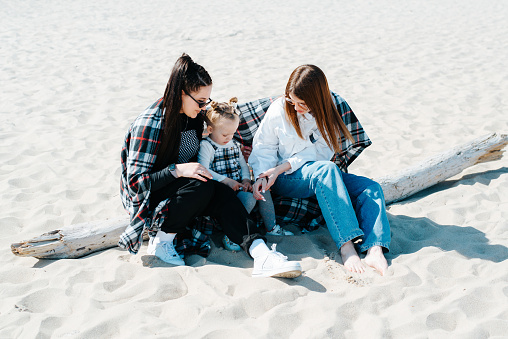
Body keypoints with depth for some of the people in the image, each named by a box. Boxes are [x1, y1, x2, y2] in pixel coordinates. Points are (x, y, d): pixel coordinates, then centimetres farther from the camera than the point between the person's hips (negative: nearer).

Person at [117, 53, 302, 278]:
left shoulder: (193, 116, 2)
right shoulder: (149, 125, -21)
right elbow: (136, 180, -23)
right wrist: (177, 170, -35)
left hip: (183, 189, 6)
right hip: (146, 198, -6)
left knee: (222, 195, -26)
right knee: (202, 187, -34)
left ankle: (261, 256, -40)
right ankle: (160, 241, -18)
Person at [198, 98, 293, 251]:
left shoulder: (234, 144, 18)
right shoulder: (206, 146, -7)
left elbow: (243, 165, 20)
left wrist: (246, 179, -3)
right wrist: (226, 181, -24)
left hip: (238, 185, 8)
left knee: (263, 191, -6)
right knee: (249, 198, -29)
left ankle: (271, 227, 10)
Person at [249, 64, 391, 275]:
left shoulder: (326, 114, 1)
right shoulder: (279, 110, -5)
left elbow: (319, 152, -7)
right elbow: (263, 147, 0)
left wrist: (281, 168, -18)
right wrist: (261, 176, -18)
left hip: (322, 174, 4)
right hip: (285, 180, -4)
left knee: (371, 188, -20)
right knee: (326, 169, -37)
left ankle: (374, 251, -41)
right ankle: (347, 246, -46)